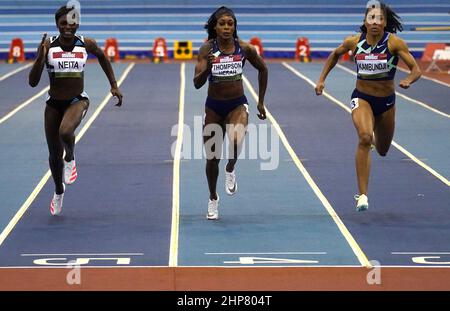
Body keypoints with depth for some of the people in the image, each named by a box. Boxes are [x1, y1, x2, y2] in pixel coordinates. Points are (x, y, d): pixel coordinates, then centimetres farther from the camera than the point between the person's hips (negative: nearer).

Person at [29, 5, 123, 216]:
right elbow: (33, 82, -15)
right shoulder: (48, 46, -12)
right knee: (54, 154, 11)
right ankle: (58, 192, 40)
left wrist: (114, 85, 14)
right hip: (54, 103, 1)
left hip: (77, 101, -1)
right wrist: (41, 57, -28)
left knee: (65, 132, -35)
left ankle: (70, 159, 1)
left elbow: (102, 57, 16)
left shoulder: (86, 44, -8)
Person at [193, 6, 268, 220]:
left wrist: (261, 102, 11)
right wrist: (207, 68, -40)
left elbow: (263, 70, 9)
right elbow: (197, 83, -20)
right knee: (212, 158, 8)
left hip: (237, 105, -1)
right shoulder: (207, 49, -13)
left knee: (236, 141, -32)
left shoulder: (244, 48, -9)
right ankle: (213, 199, 34)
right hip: (214, 107, 1)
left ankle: (230, 170, 3)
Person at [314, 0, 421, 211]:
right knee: (364, 138, -30)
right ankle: (362, 195, -28)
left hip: (386, 101, 1)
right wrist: (321, 79, 9)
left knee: (383, 150, 18)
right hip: (362, 97, -1)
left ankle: (374, 137, 60)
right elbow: (335, 55, 12)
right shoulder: (354, 42, -10)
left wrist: (408, 81, -40)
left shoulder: (394, 43, -16)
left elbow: (416, 69, -18)